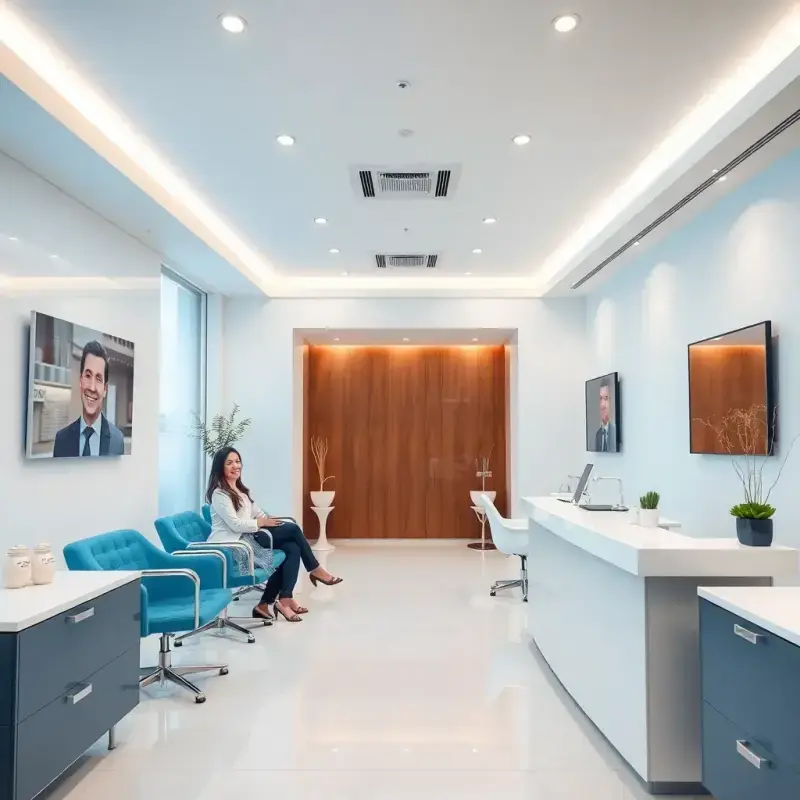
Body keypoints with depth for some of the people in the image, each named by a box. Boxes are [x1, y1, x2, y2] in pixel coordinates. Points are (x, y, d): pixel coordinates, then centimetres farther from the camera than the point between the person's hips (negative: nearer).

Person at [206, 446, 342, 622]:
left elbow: (258, 513, 17)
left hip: (247, 538, 9)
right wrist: (262, 523, -10)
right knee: (293, 529, -15)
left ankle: (284, 599, -17)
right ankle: (315, 569, 2)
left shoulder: (241, 490, 20)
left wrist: (270, 519, -2)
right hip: (232, 544, -9)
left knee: (292, 547, -15)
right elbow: (235, 524, -19)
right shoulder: (219, 494, -10)